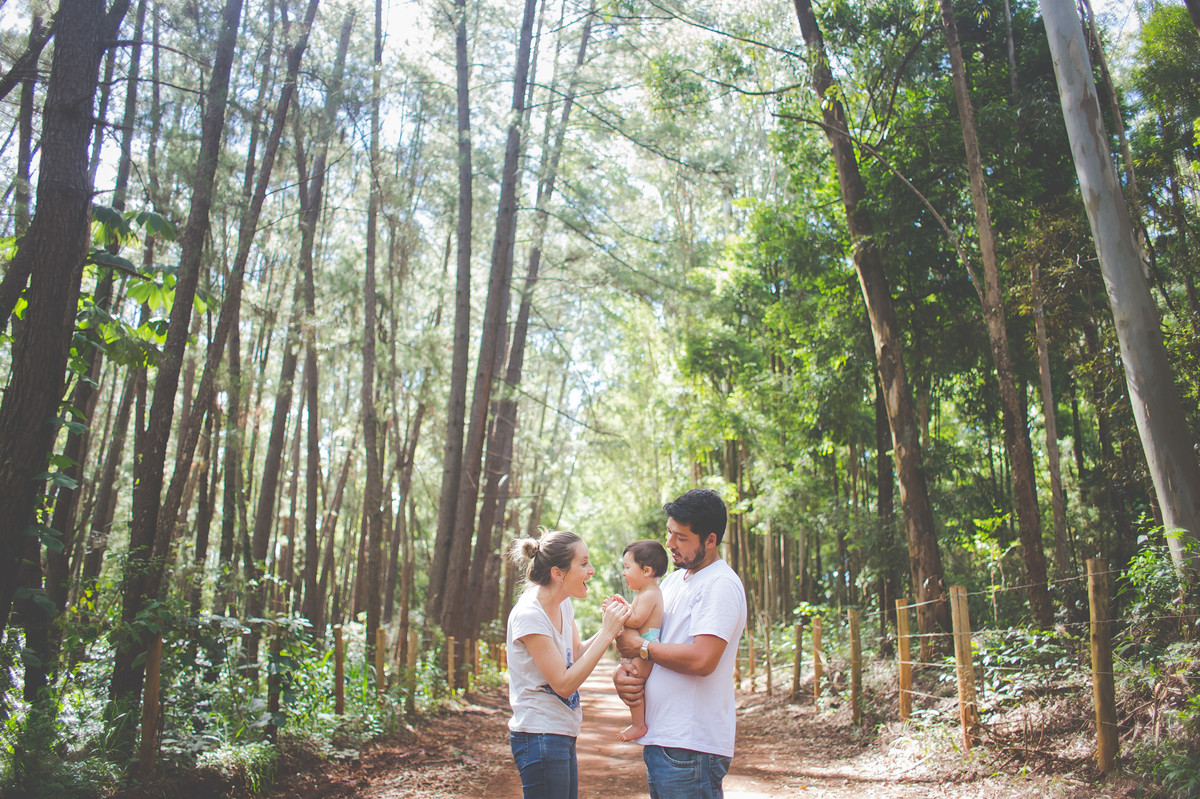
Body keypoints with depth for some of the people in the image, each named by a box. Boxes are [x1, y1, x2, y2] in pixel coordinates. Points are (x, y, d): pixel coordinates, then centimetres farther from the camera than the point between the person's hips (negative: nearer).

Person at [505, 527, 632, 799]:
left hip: (562, 734, 9)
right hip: (539, 737, -9)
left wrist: (610, 627, -4)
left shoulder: (563, 604, 4)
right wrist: (607, 633, -21)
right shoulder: (528, 615, -21)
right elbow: (563, 683, -21)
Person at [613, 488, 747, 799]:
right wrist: (621, 672, -2)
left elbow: (702, 659, -25)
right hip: (658, 738, 9)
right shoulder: (673, 580, 15)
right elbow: (639, 634, 20)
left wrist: (641, 647, -12)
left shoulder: (721, 584, -13)